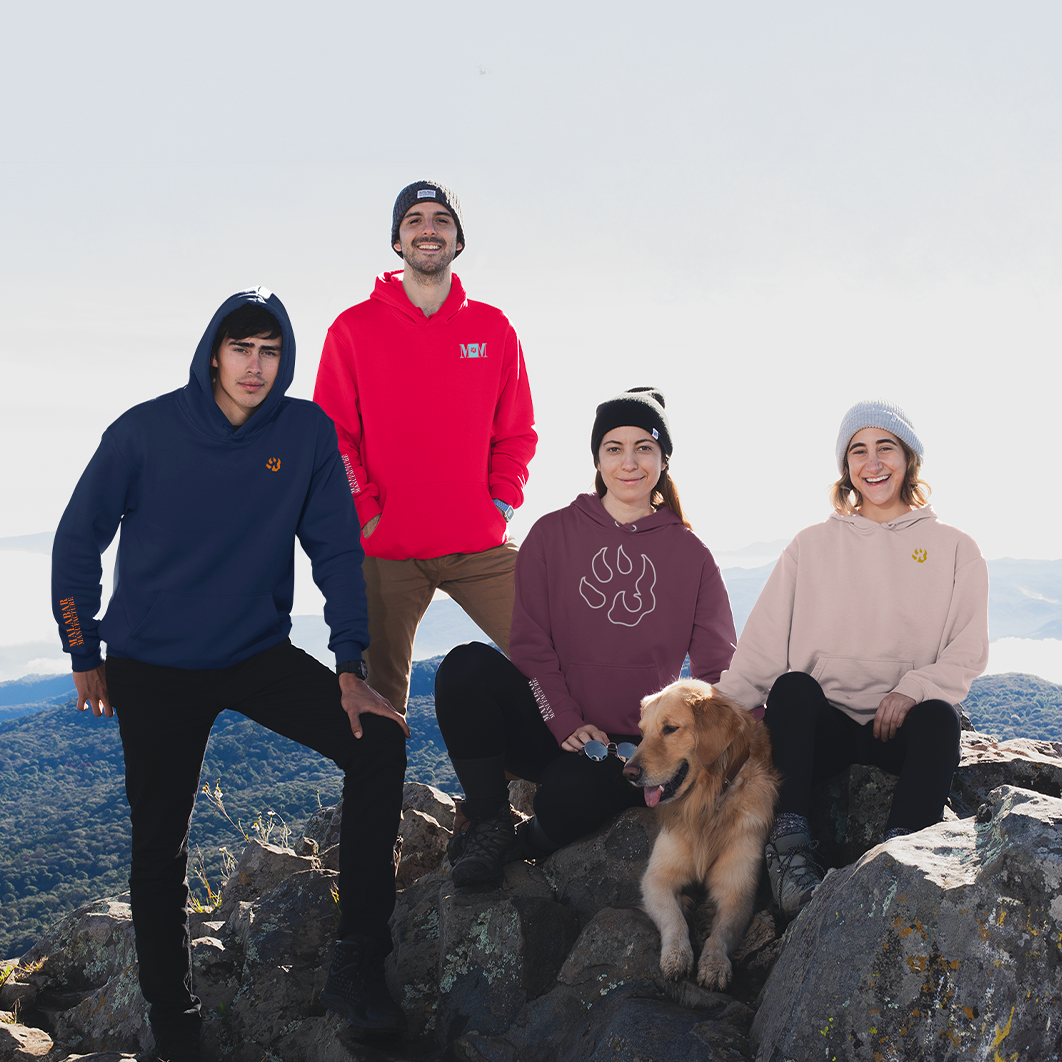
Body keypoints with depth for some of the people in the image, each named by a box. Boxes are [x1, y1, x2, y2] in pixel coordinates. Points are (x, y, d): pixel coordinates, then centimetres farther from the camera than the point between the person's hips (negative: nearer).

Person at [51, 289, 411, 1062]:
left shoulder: (307, 431, -8)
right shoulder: (145, 432, -12)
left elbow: (337, 552, -4)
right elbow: (77, 542, -2)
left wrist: (350, 669, -10)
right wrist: (86, 656, 2)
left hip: (259, 652, 2)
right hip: (153, 666, -1)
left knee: (379, 743, -16)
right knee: (160, 846, 2)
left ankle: (359, 963, -7)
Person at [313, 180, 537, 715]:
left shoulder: (493, 328, 9)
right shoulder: (354, 328, 3)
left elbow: (517, 430, 13)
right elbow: (330, 433, 2)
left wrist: (503, 501, 1)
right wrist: (363, 510, -7)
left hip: (482, 548, 2)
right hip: (385, 550, -1)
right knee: (380, 693, 4)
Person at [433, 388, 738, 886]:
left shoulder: (690, 554, 9)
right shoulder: (552, 533, 7)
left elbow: (718, 668, 8)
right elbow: (530, 643, -1)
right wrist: (566, 722, -15)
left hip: (632, 747, -1)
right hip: (549, 729, 1)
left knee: (570, 793, -36)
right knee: (468, 665, -27)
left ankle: (530, 844, 1)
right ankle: (489, 825, -12)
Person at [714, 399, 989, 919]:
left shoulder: (954, 550, 12)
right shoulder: (812, 546, 13)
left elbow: (968, 652, 4)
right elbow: (761, 646, 5)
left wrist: (913, 689, -17)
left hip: (903, 727, 0)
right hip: (822, 727, 1)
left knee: (939, 717, -33)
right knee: (794, 685, -31)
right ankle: (790, 844, -31)